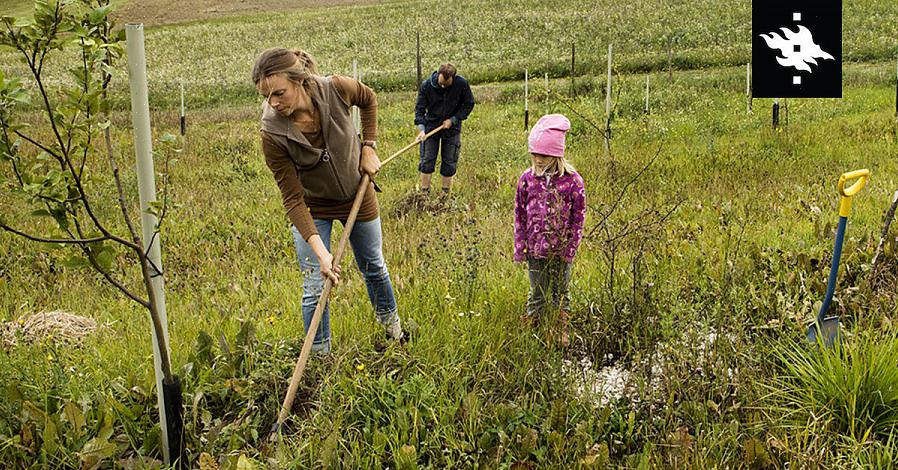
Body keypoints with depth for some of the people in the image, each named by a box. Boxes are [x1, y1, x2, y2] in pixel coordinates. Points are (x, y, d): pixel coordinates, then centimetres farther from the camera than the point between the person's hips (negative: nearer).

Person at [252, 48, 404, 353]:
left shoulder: (336, 90, -30)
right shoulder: (273, 135, -33)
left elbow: (368, 100, -4)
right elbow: (293, 199, -28)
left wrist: (369, 147, -10)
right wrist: (320, 252, -36)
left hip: (358, 194, 2)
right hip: (312, 207, -2)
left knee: (374, 267, 22)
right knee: (314, 289, -3)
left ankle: (391, 323, 49)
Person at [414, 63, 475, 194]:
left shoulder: (462, 84, -17)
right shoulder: (426, 85, -17)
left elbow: (469, 104, -4)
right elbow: (419, 108, -11)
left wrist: (453, 120, -13)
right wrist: (421, 129, -24)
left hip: (452, 127, 0)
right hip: (431, 125, 0)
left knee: (449, 163, 5)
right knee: (427, 161, 1)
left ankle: (446, 193, 17)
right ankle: (424, 192, 10)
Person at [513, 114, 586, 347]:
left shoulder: (572, 181, -11)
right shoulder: (527, 179, -5)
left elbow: (578, 217, -6)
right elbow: (520, 215, 2)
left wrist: (570, 248, -7)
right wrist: (520, 247, 1)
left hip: (561, 250, -1)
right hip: (535, 249, 1)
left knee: (560, 293, 15)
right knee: (537, 294, 12)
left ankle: (563, 332, 31)